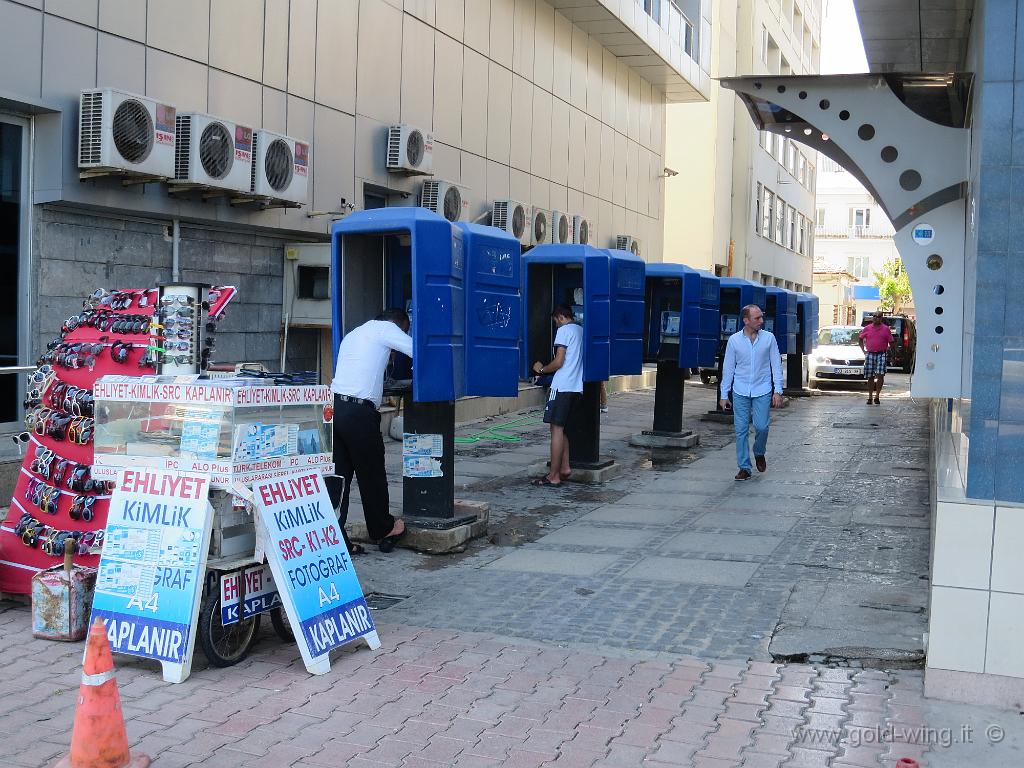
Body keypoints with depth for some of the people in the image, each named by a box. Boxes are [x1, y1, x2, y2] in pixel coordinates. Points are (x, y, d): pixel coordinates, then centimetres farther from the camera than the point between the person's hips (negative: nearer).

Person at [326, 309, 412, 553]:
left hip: (335, 406, 8)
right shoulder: (385, 328, 2)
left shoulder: (353, 334, 26)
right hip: (359, 411, -8)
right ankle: (383, 530, 23)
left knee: (337, 476, 7)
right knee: (372, 474, 8)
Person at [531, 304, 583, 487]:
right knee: (561, 428, 16)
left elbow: (558, 362, -14)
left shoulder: (564, 330, -7)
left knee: (556, 429, -6)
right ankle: (564, 467, 12)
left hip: (562, 386, -8)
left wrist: (542, 369, 2)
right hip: (576, 387, 8)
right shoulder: (581, 331, 17)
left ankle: (553, 476, -5)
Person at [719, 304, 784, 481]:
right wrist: (724, 394, 4)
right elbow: (728, 368, 5)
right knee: (741, 430, 0)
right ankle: (744, 467, 9)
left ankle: (759, 453, 24)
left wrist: (778, 390, -4)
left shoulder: (769, 338, 0)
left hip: (762, 391, 0)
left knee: (762, 426, -7)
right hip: (740, 392, 1)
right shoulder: (734, 340, 0)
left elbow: (776, 365, 3)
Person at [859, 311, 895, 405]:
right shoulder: (867, 328, 7)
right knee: (870, 377, 5)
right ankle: (870, 397, 15)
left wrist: (887, 350, -2)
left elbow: (892, 342, 10)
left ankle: (877, 396, -6)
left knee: (880, 375, -15)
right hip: (870, 354, 2)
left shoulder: (886, 329, 3)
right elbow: (860, 339, 19)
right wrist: (863, 350, 10)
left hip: (881, 354, -2)